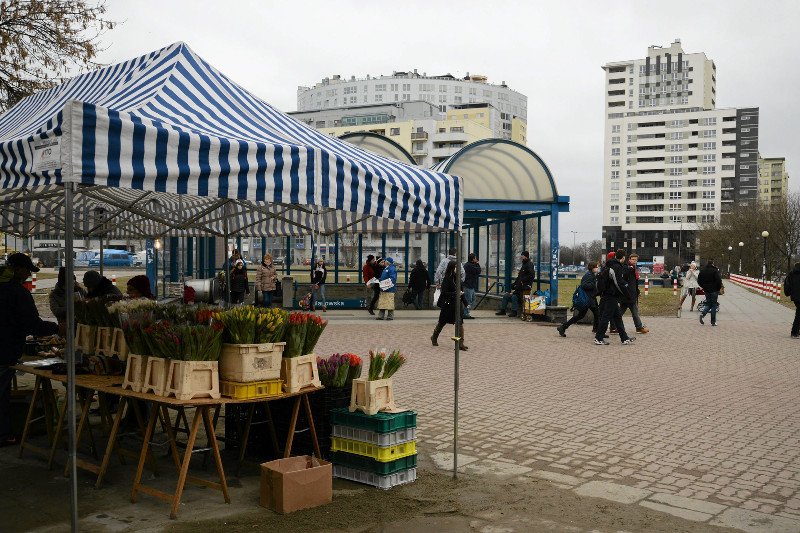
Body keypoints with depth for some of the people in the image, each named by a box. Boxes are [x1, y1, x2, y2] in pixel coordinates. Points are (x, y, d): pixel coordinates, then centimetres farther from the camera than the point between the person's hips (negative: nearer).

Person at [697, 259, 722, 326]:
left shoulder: (703, 270, 5)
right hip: (714, 290, -5)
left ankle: (703, 314, -11)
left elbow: (699, 281, 9)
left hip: (706, 290, 5)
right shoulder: (715, 270, -12)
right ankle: (713, 322, 4)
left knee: (708, 304, 16)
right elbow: (718, 280, -17)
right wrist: (719, 288, -3)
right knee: (714, 305, 3)